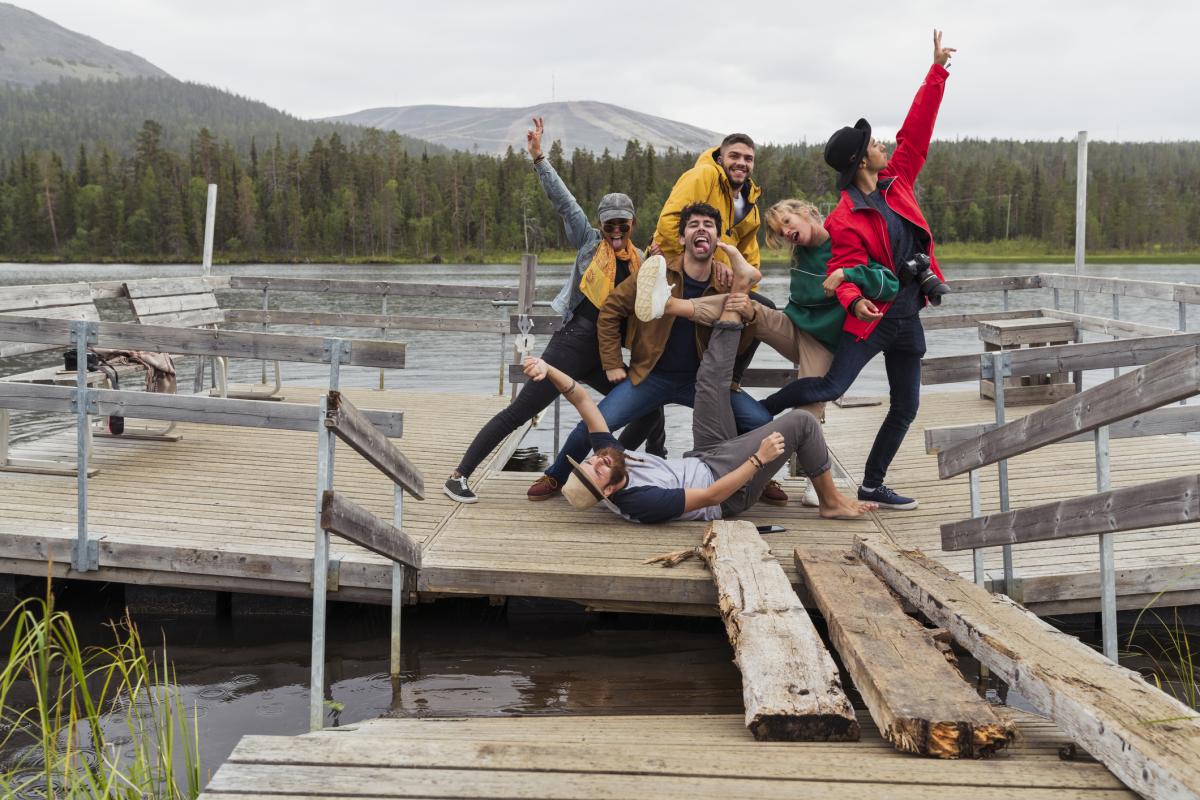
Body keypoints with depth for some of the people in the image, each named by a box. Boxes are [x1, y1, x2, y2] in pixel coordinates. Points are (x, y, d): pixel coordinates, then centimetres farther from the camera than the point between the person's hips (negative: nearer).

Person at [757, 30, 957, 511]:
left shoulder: (897, 181, 5)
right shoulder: (844, 220, -14)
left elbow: (916, 133, 9)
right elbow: (844, 270, -18)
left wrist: (937, 73, 9)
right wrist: (855, 301, -39)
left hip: (908, 316, 7)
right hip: (873, 317, -7)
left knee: (906, 407, 9)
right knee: (831, 386, -20)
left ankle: (872, 487, 19)